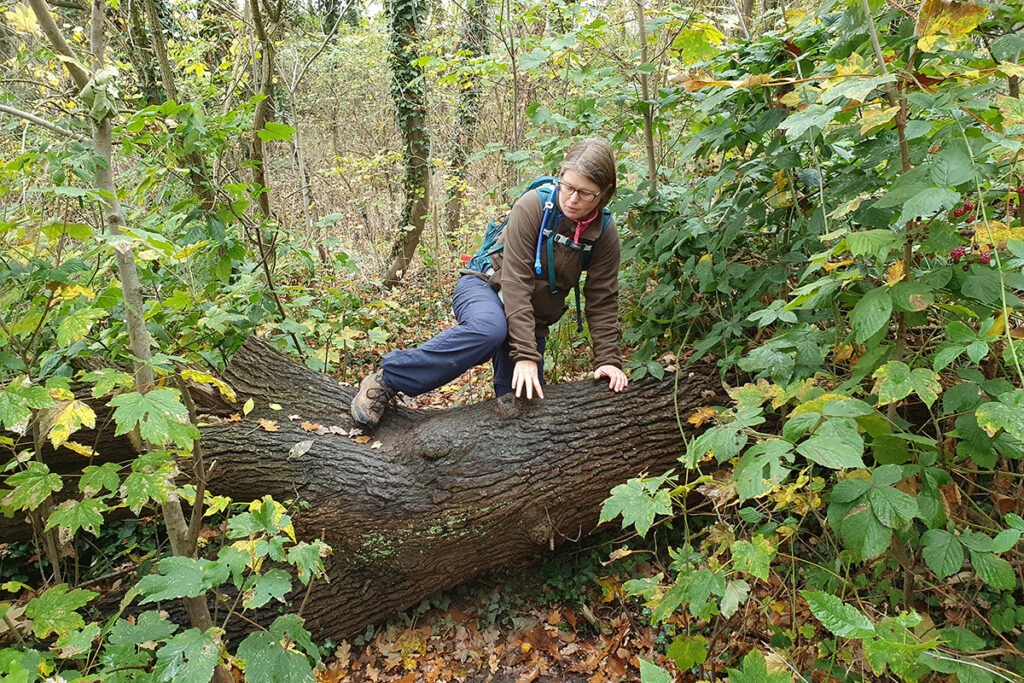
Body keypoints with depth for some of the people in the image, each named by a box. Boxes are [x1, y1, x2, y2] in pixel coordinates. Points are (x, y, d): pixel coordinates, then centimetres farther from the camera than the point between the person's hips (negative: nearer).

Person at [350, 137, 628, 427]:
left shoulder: (605, 235, -9)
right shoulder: (532, 206, -22)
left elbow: (602, 302, -3)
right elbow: (515, 283, -27)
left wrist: (608, 360, -14)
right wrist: (526, 355, -32)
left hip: (532, 319, 5)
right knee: (490, 329, -39)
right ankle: (387, 379, -27)